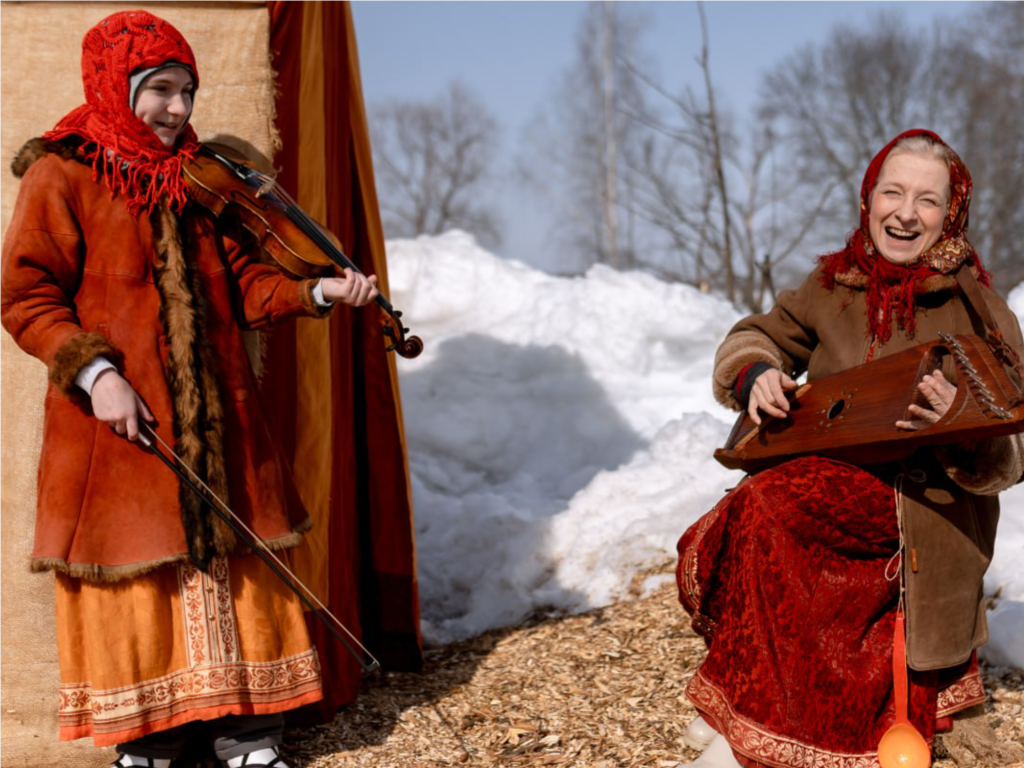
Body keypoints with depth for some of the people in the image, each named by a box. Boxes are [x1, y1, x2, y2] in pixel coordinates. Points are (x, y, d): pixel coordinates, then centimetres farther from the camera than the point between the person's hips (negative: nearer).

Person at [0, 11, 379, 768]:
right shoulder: (61, 176, -4)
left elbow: (242, 280, 11)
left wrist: (318, 293, -6)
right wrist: (94, 372, -18)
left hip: (216, 414, 5)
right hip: (119, 417, -5)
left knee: (235, 562, 8)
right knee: (135, 573, 3)